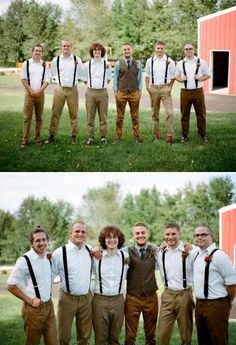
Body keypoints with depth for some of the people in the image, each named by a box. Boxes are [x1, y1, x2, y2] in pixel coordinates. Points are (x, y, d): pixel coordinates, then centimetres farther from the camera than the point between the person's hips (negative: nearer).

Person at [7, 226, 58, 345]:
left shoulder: (48, 257, 5)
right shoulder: (24, 260, -15)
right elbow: (11, 285, -12)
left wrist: (48, 294, 9)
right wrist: (30, 300, -12)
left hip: (49, 305, 6)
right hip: (34, 308, -6)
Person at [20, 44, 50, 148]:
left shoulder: (44, 65, 8)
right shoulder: (26, 63, 4)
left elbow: (47, 80, 4)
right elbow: (23, 79, 0)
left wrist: (39, 91, -10)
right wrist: (31, 91, -9)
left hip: (40, 94, 2)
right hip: (29, 93, -2)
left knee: (39, 117, 5)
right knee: (27, 117, -5)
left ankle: (37, 138, 14)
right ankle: (25, 140, -3)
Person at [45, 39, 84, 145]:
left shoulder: (77, 59, 3)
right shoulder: (56, 60, 6)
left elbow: (81, 74, 10)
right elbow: (52, 74, 18)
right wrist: (57, 79, 5)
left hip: (72, 89, -1)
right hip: (60, 89, 1)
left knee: (73, 113, 2)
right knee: (55, 113, -1)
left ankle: (74, 136, 10)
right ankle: (52, 135, 6)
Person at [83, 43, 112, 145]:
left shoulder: (107, 64, 5)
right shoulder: (87, 64, 5)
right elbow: (85, 79, 13)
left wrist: (102, 85, 7)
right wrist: (91, 85, 6)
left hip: (103, 92, 0)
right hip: (90, 92, 0)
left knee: (103, 116, 3)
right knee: (90, 116, 2)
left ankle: (103, 137, 10)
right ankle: (90, 137, 8)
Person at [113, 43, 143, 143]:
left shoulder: (138, 63, 6)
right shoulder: (118, 64, 4)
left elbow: (140, 78, 8)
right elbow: (115, 78, 6)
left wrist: (140, 90, 2)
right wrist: (115, 91, 1)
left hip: (134, 93, 1)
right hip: (121, 93, -1)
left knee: (135, 116, 6)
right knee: (120, 116, 4)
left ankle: (136, 137, 12)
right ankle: (118, 137, 11)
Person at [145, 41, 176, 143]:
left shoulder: (170, 61, 0)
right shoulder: (150, 61, 7)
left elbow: (173, 77, 5)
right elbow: (147, 76, 14)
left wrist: (170, 87, -5)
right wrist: (147, 87, 3)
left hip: (165, 88, -2)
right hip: (153, 88, 2)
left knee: (169, 112, -11)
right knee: (155, 113, 9)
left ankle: (170, 134, -8)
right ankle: (156, 133, 20)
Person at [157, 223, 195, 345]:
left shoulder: (191, 251, -10)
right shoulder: (161, 253, 5)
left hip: (185, 295, -3)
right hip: (167, 295, 3)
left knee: (186, 334, 8)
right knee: (163, 333, 3)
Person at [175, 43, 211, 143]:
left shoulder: (201, 62, 5)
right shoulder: (180, 64, 10)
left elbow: (207, 74, 8)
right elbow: (177, 76, 16)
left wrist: (201, 78, -12)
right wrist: (180, 79, -7)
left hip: (198, 91, -1)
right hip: (185, 92, 1)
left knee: (201, 114, 2)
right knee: (184, 115, 3)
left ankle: (203, 135, 11)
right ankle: (185, 135, 12)